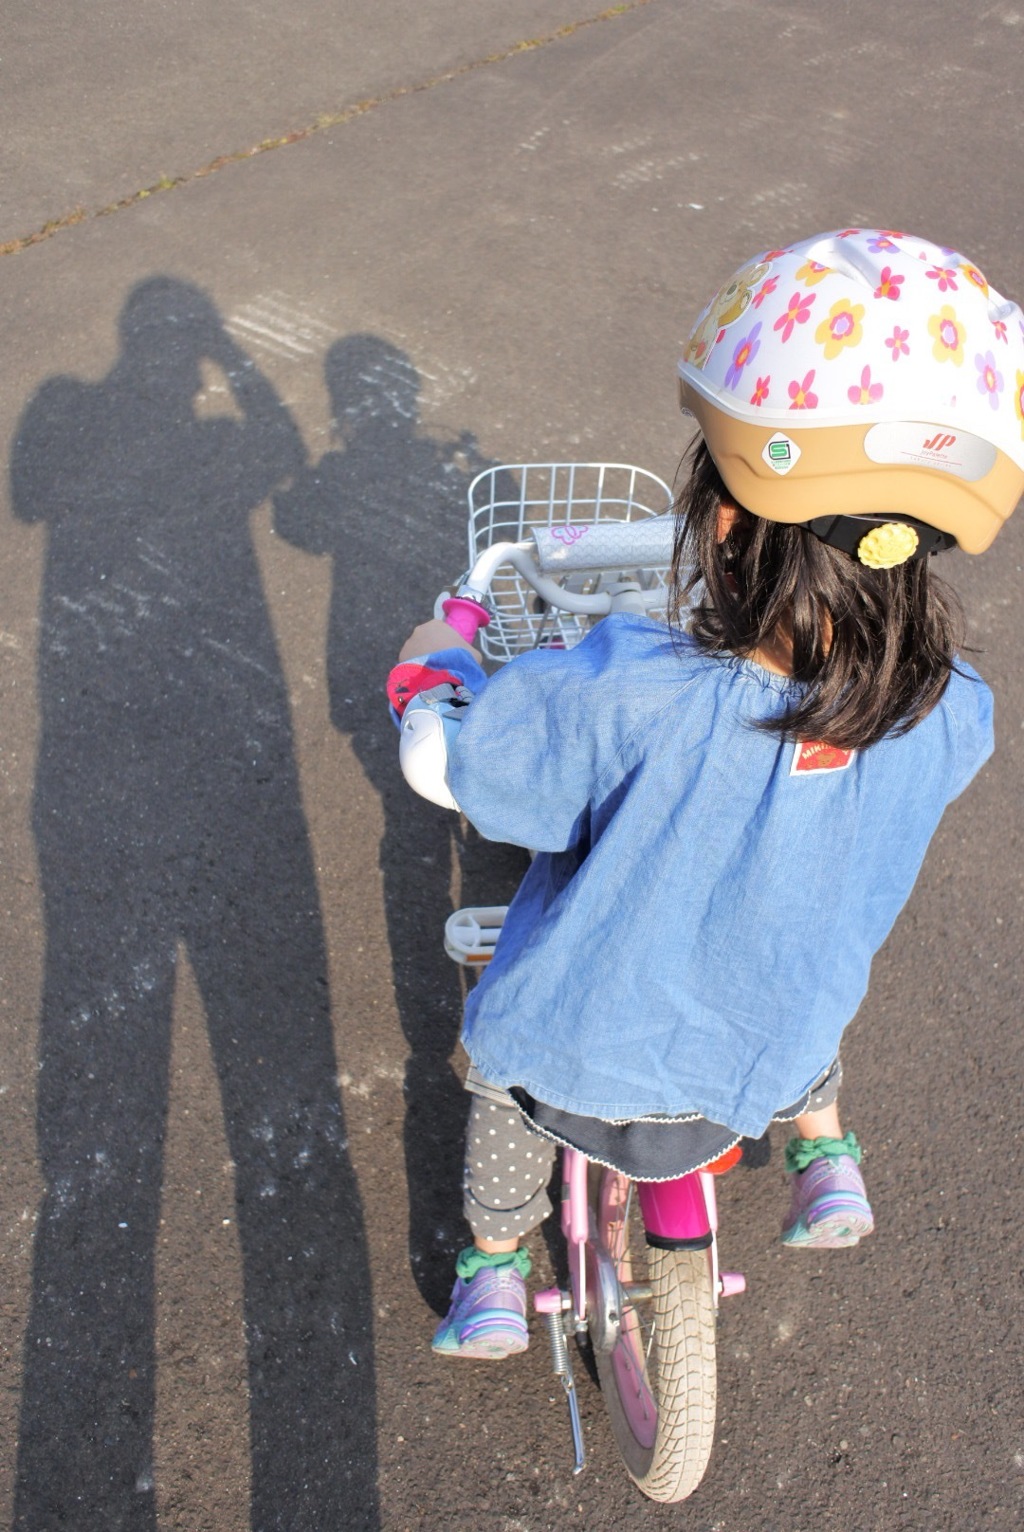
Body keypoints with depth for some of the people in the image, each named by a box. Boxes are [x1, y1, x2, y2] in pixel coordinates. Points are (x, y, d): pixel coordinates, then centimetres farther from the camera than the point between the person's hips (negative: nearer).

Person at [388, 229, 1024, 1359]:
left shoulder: (621, 698, -38)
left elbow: (449, 751, -21)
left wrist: (436, 656, 1)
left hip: (573, 1058, -2)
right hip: (759, 1061, 3)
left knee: (505, 1076, 34)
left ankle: (492, 1273, 49)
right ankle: (826, 1160, 43)